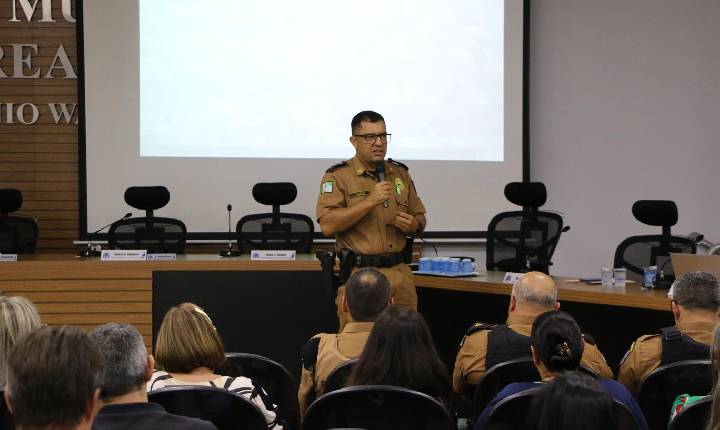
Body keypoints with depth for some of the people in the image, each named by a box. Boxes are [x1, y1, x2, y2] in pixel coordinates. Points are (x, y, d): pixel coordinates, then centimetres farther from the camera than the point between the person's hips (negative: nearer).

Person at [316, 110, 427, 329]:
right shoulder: (338, 176, -2)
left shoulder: (400, 173, 14)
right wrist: (369, 201, -18)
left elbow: (420, 218, 22)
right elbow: (327, 225, -14)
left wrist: (413, 225, -2)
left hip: (400, 273, 5)